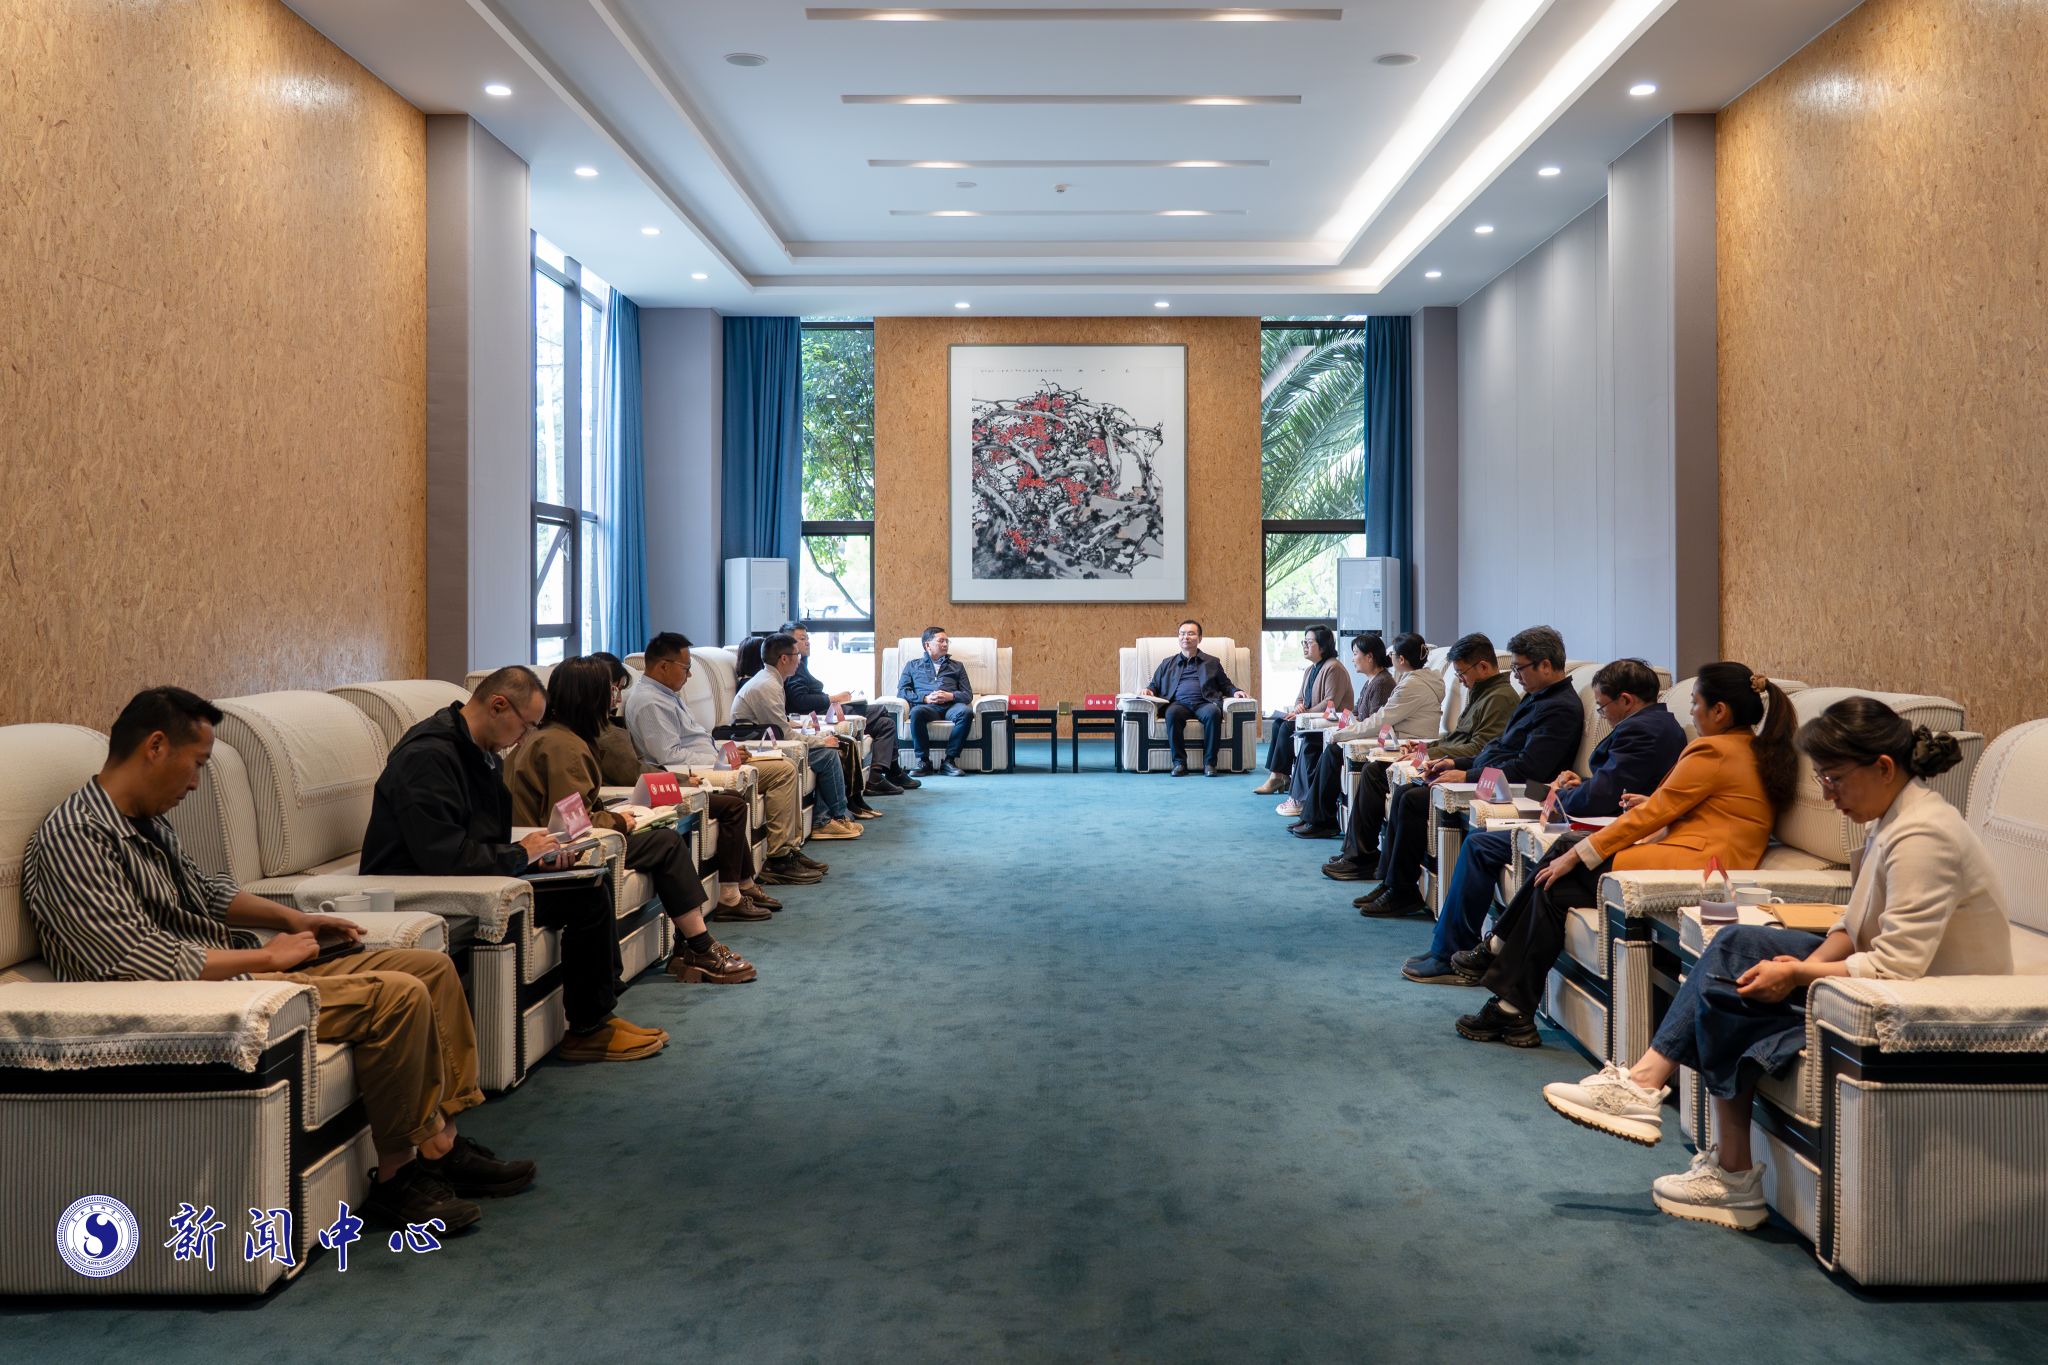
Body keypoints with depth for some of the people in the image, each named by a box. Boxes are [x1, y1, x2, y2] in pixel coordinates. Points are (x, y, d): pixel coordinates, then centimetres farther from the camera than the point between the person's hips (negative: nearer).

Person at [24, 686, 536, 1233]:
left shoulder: (147, 821, 12)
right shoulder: (74, 839, -18)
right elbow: (144, 963, -25)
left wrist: (292, 919, 14)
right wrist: (267, 956, -16)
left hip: (238, 971, 11)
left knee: (434, 968, 5)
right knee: (399, 995, -25)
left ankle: (441, 1144, 6)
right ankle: (395, 1177, -9)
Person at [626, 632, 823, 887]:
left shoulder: (666, 694, 16)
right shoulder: (649, 703, -17)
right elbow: (669, 755, -24)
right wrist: (719, 760, -18)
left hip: (707, 763, 11)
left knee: (784, 767, 9)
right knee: (782, 771, -16)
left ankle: (791, 848, 8)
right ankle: (779, 859, -14)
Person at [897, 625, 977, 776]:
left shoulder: (957, 666, 30)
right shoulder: (913, 665, 26)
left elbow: (968, 695, 19)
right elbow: (902, 692, 12)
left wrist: (950, 696, -3)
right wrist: (925, 698, -5)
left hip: (951, 705, 1)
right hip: (926, 707, -1)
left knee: (966, 712, -35)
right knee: (916, 712, -39)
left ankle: (950, 760, -29)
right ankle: (923, 761, -27)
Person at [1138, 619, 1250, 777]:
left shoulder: (1212, 662, 24)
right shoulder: (1168, 664, 27)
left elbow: (1225, 685, 22)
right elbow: (1154, 685, 26)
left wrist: (1235, 691, 0)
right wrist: (1148, 690, 3)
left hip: (1204, 703, 0)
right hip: (1179, 703, 1)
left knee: (1213, 712, -36)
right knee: (1172, 713, -36)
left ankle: (1209, 763, -29)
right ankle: (1179, 762, -30)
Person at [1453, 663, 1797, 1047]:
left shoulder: (1713, 752, -12)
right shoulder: (1760, 752, 17)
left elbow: (1653, 815, -11)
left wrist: (1575, 855, -6)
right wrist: (1651, 803, 22)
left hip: (1688, 866, -10)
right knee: (1557, 888, 6)